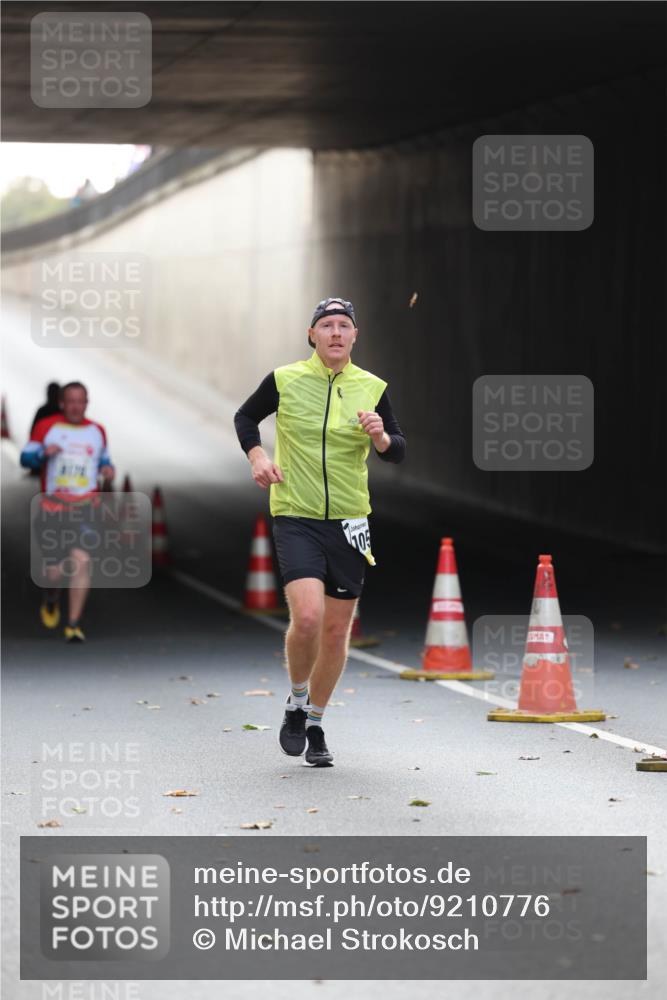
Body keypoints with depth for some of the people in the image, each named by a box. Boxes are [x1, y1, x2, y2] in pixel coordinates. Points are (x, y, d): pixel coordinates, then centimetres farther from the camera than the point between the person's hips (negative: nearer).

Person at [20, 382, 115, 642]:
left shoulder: (97, 432, 11)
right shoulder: (46, 427, 2)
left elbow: (103, 459, 26)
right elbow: (25, 458, 2)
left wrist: (107, 469, 3)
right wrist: (43, 453, -19)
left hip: (84, 506, 1)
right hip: (52, 508, -1)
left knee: (81, 560, -19)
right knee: (55, 569, 0)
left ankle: (74, 624, -11)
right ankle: (51, 599, 38)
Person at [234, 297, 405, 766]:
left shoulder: (372, 388, 2)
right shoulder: (284, 380, -2)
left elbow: (399, 452, 4)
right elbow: (245, 417, 14)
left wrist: (381, 436, -17)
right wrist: (257, 455, -3)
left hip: (349, 522, 3)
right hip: (295, 517, -3)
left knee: (336, 631, 6)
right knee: (307, 616, -21)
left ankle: (315, 724, 24)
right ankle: (297, 703, 6)